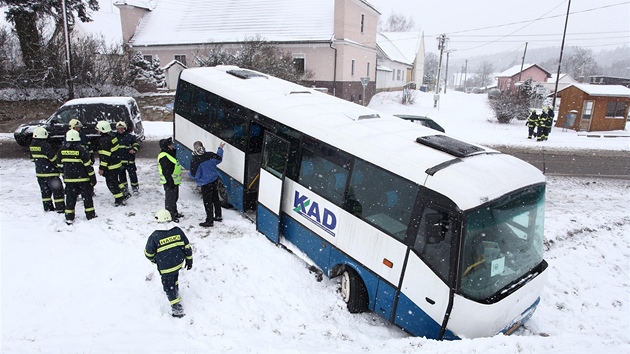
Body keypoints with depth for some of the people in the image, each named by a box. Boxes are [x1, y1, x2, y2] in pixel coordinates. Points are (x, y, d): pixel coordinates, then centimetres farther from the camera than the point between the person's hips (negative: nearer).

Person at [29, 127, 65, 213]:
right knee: (57, 189, -1)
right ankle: (60, 208, 0)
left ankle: (48, 207, 22)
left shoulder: (31, 146, 4)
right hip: (50, 173, -8)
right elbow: (53, 158, -16)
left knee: (45, 190, 16)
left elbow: (32, 158, 15)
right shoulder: (45, 145, -20)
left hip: (39, 172, 8)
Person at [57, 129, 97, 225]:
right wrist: (93, 178, -4)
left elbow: (60, 165, 10)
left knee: (70, 198, 10)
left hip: (69, 179, 4)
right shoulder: (81, 150, -13)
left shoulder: (61, 150, 0)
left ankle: (69, 218, 12)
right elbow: (88, 166, -11)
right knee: (87, 197, 8)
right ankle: (90, 215, 14)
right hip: (82, 178, -3)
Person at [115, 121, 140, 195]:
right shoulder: (116, 137, 8)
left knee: (132, 174, 0)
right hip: (119, 160, 4)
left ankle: (135, 187, 11)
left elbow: (136, 145, -2)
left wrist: (134, 150, -21)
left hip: (129, 159, -4)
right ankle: (124, 187, 28)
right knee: (121, 174, 14)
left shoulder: (130, 136, -4)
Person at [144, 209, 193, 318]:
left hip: (166, 267, -5)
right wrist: (189, 260, 12)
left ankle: (177, 309, 11)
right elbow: (187, 247, -1)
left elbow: (148, 253, -7)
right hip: (178, 263, 5)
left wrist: (153, 259, 16)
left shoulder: (154, 236, -19)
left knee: (168, 286, 10)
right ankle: (176, 293, 53)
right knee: (174, 278, 31)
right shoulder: (178, 231, -7)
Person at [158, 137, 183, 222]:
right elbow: (166, 172, -24)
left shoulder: (171, 153, 11)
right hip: (169, 182, -10)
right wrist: (170, 182, -24)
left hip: (174, 181, 10)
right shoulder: (164, 157, -21)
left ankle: (175, 213, 34)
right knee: (170, 199, -1)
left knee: (175, 197, 20)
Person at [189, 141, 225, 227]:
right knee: (215, 198, 21)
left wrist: (189, 173, 4)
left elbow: (195, 175, -19)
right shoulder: (210, 155, -7)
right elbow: (219, 159, 12)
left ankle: (209, 221, 13)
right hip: (214, 180, 6)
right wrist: (220, 149, 26)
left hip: (205, 184, -6)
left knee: (208, 202, 4)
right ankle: (218, 216, 35)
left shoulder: (195, 161, -23)